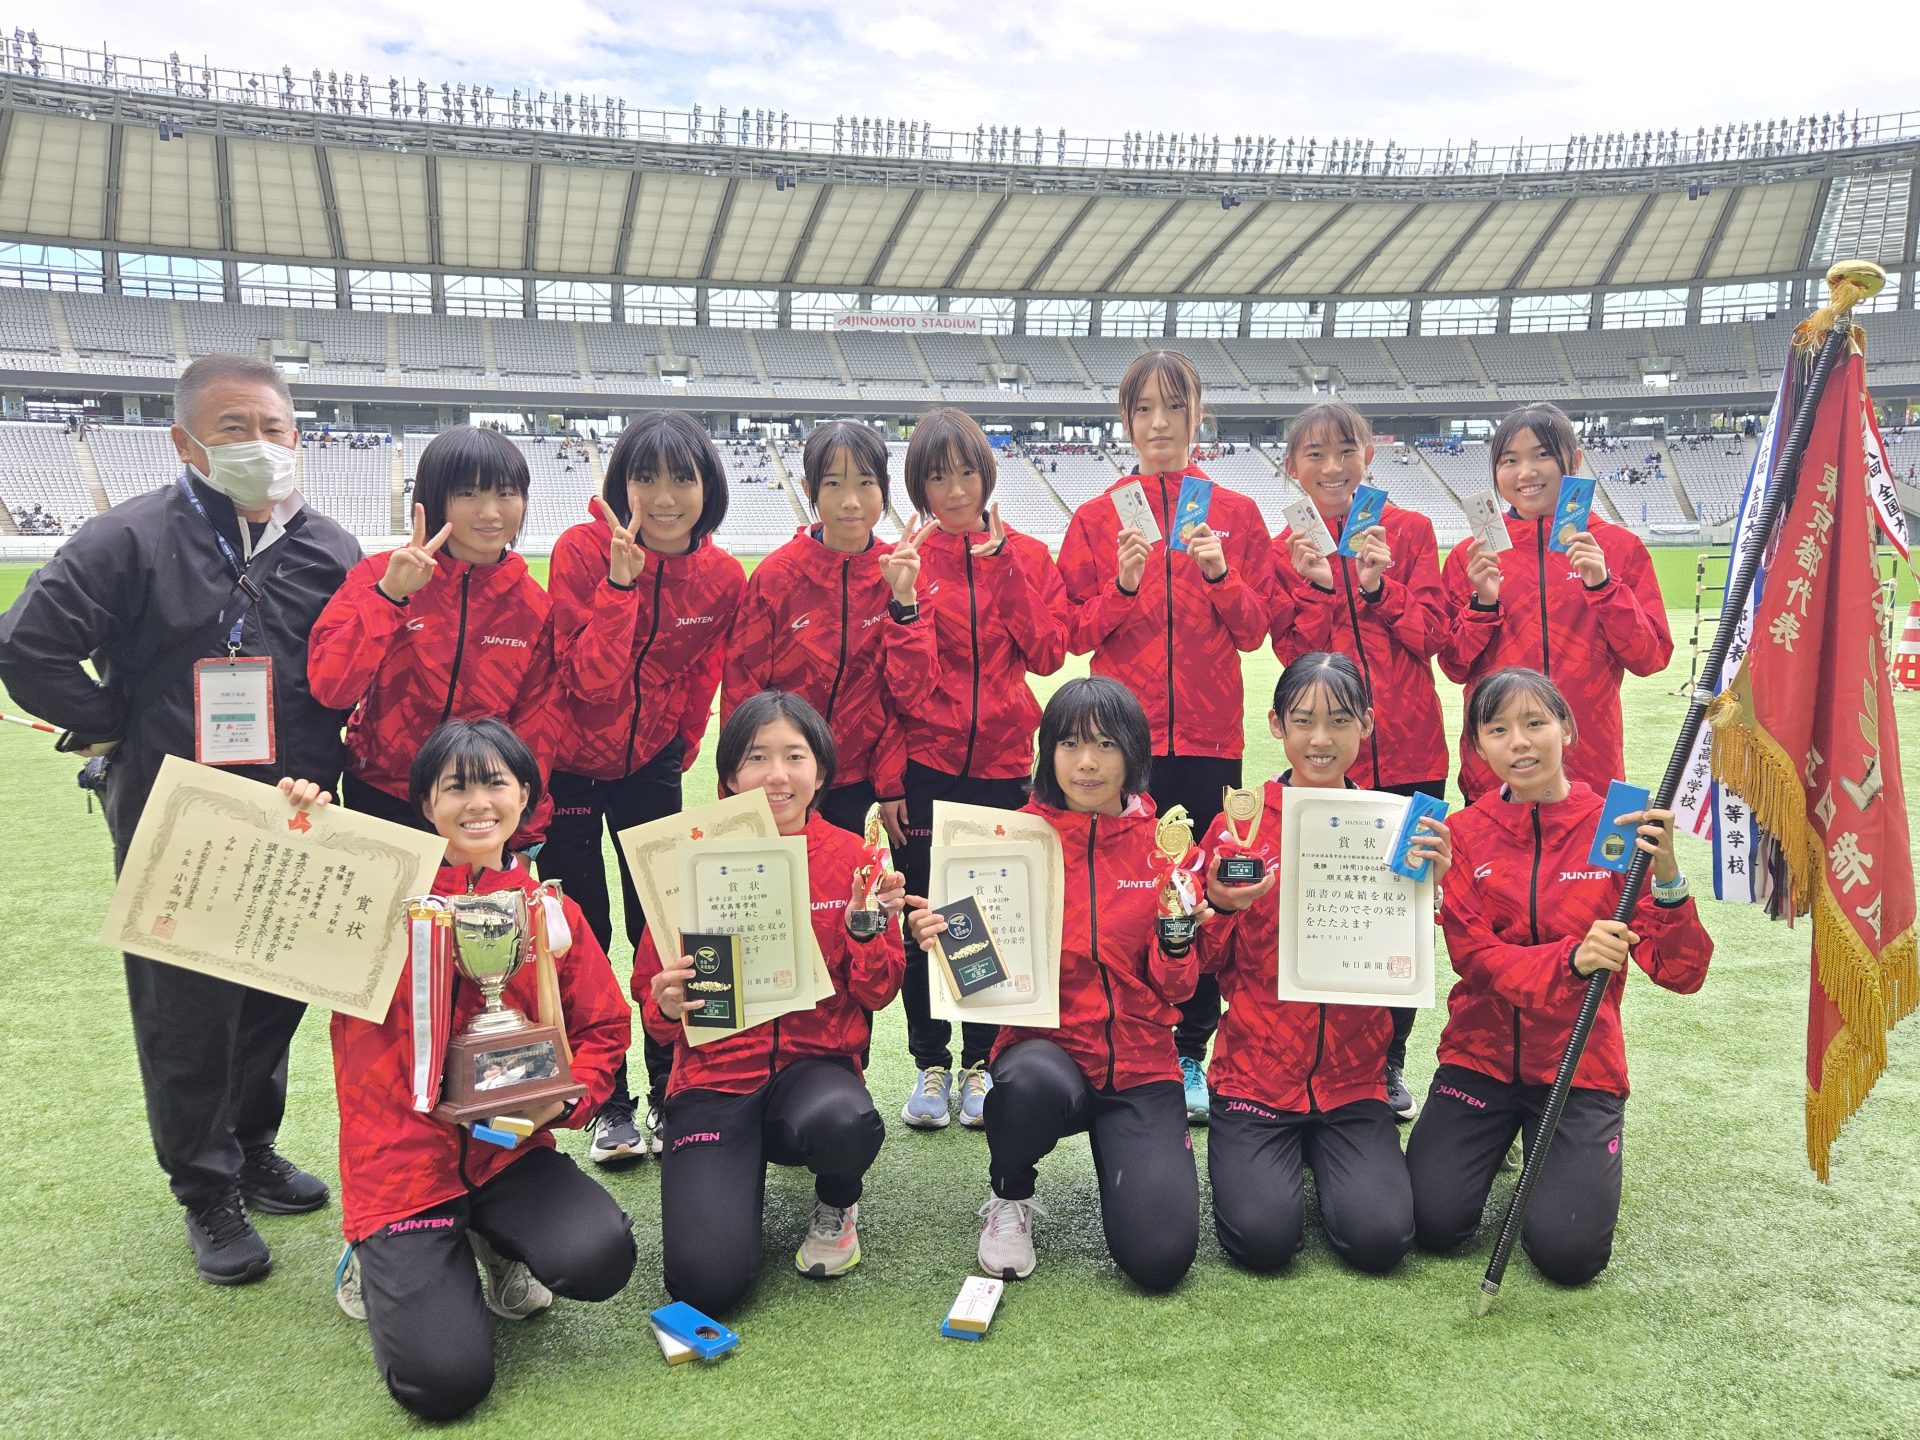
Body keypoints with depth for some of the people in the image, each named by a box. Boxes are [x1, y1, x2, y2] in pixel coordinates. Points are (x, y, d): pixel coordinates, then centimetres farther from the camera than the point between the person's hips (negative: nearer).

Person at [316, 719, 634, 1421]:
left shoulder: (553, 913, 5)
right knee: (445, 1382, -16)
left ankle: (498, 1247, 12)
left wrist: (564, 1095, -12)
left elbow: (603, 1027, 7)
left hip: (507, 1147, 3)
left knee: (602, 1258, -26)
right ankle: (379, 1260, 18)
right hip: (403, 1156, -2)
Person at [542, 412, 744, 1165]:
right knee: (583, 935, 3)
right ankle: (609, 1104, 18)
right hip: (570, 763, -2)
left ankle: (668, 1096, 21)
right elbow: (590, 682, -27)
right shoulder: (583, 552, -19)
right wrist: (620, 580, -33)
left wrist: (680, 749, 9)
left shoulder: (723, 577, -10)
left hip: (650, 766, 2)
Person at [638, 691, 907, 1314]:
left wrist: (868, 924, -19)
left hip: (815, 1060, 1)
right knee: (706, 1280, -19)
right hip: (716, 1071, 0)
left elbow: (877, 993, 1)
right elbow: (651, 991, 3)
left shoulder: (851, 858, -2)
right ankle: (736, 1172, 17)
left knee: (842, 1123, -38)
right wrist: (666, 1005, -21)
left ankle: (838, 1203, 2)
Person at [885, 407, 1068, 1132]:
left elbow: (1048, 653, -10)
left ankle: (980, 1064, 24)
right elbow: (910, 687, -10)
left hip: (1002, 764, 1)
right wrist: (905, 600, -23)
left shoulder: (1027, 555, 5)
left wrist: (1002, 564, -13)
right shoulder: (906, 559, -2)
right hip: (926, 765, -1)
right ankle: (931, 1066, 21)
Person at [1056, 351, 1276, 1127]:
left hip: (1207, 735, 1)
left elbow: (1254, 629, 4)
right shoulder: (1097, 518, 6)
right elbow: (1076, 633, 2)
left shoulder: (1236, 514, 7)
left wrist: (1220, 575, -13)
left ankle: (1191, 1053, 16)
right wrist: (1123, 585, -14)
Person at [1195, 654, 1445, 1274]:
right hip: (1255, 1074, -1)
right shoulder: (1240, 825, -4)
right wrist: (1220, 908, -18)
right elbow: (1206, 963, 2)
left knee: (1380, 1237, -17)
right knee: (1264, 1237, -18)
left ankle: (1324, 1154, 15)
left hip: (1351, 1077, 1)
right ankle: (1258, 1157, 16)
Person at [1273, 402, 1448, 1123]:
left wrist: (1379, 587, -14)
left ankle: (1391, 1060, 23)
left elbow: (1431, 634, -1)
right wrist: (1317, 587, -17)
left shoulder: (1409, 530, 5)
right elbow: (1293, 653, -3)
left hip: (1409, 751, 1)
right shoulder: (1285, 551, 5)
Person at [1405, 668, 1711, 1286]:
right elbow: (1474, 955, -14)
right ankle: (1491, 1140, 20)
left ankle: (1571, 1152, 19)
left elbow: (1681, 974, -12)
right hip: (1481, 1055, 1)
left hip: (1580, 1066, -1)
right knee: (1433, 1220, -12)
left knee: (1568, 1251, -14)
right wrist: (1569, 958, -33)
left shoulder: (1616, 829, -6)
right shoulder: (1465, 832, -3)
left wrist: (1666, 879, -31)